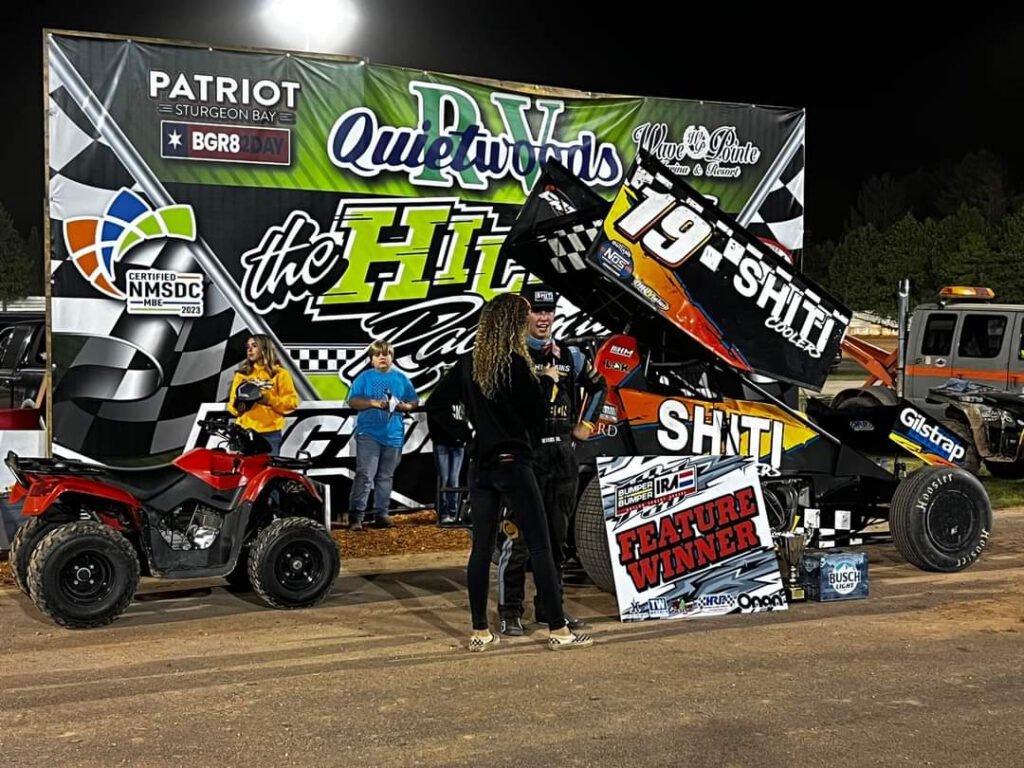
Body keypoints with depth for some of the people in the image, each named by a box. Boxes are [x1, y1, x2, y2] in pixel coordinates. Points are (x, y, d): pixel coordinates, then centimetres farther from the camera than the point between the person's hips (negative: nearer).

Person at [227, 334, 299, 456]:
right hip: (244, 431, 3)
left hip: (270, 433, -3)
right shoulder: (242, 374, 14)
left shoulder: (279, 373, 3)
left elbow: (292, 401, -3)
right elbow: (232, 404, 12)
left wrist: (269, 399, -16)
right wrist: (238, 405, -11)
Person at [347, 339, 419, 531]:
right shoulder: (365, 377, 2)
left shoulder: (401, 378, 10)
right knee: (365, 475, -11)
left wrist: (404, 406, -8)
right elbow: (353, 401, -3)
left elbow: (414, 401, 13)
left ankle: (381, 514, 16)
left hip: (393, 435, 4)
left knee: (386, 477, 9)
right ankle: (355, 516, -12)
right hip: (369, 434, -4)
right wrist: (373, 403, -16)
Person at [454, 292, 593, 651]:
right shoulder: (516, 364, -13)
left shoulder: (467, 365, 6)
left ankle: (480, 631, 12)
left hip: (480, 463, 6)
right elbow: (536, 413, -5)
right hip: (513, 462, -6)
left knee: (481, 547, 9)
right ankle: (557, 630, 3)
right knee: (540, 547, 0)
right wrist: (548, 379, 8)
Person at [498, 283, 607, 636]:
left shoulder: (569, 356, 12)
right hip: (525, 454, -6)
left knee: (556, 537, 12)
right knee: (519, 537, -5)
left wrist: (586, 424, 21)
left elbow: (598, 386, 29)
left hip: (563, 455, 6)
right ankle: (510, 612, 4)